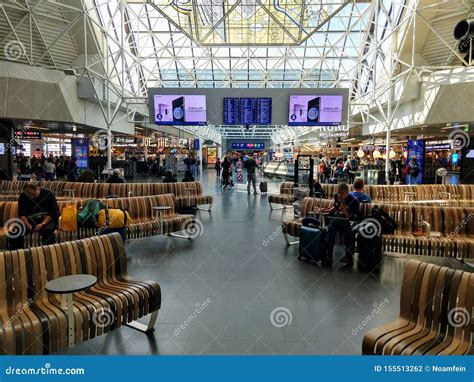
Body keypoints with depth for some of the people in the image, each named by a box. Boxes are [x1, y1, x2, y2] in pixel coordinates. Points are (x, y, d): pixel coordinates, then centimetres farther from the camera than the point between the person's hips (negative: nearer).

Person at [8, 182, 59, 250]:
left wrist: (43, 224, -25)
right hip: (30, 221, 4)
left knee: (48, 230, -37)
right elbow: (22, 213, 3)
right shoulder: (22, 196, 3)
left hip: (47, 220, -4)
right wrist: (27, 224, -17)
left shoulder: (48, 194, -8)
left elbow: (53, 212, -12)